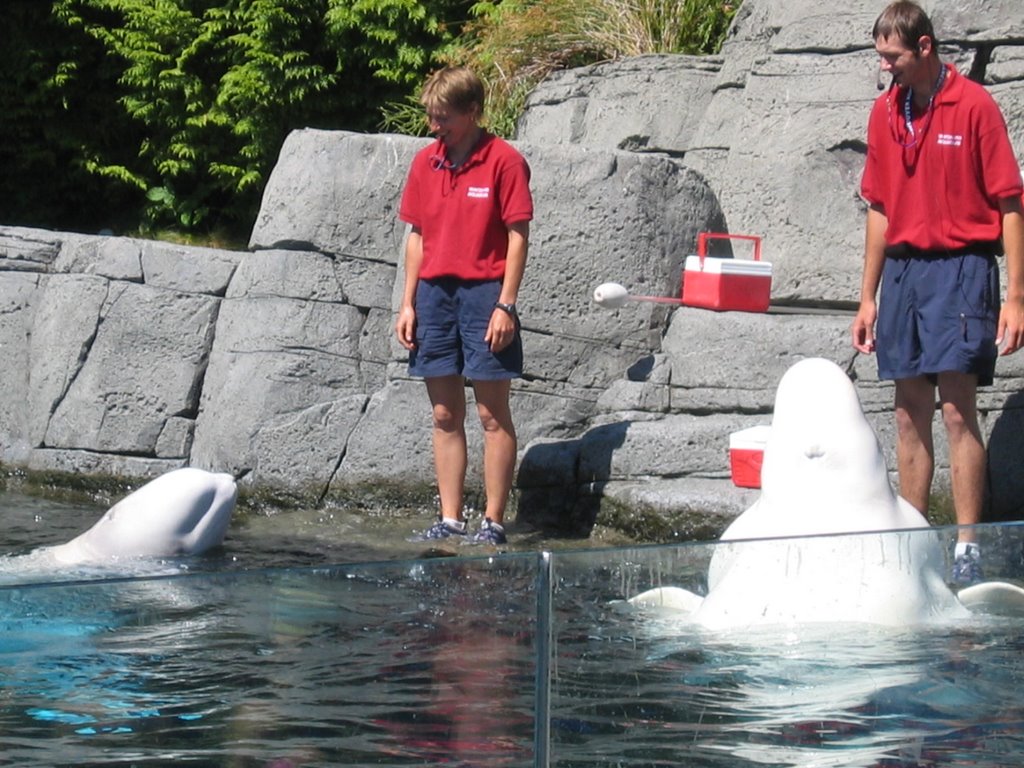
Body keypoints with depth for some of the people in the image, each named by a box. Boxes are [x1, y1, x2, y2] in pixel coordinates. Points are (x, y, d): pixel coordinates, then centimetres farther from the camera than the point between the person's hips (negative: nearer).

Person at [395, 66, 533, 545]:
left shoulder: (504, 161, -5)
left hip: (483, 292, -6)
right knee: (444, 415, 7)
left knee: (493, 414, -2)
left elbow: (518, 237, -7)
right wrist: (408, 303, 10)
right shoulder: (425, 163, 11)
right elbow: (417, 235, 16)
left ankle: (493, 523, 0)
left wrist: (505, 306, -13)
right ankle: (450, 520, 11)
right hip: (435, 294, 6)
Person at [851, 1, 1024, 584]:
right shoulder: (886, 113, 11)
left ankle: (968, 550, -8)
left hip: (960, 268, -6)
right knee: (911, 412, 7)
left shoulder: (974, 106, -7)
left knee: (957, 408, -10)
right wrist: (869, 297, 16)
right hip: (903, 270, 6)